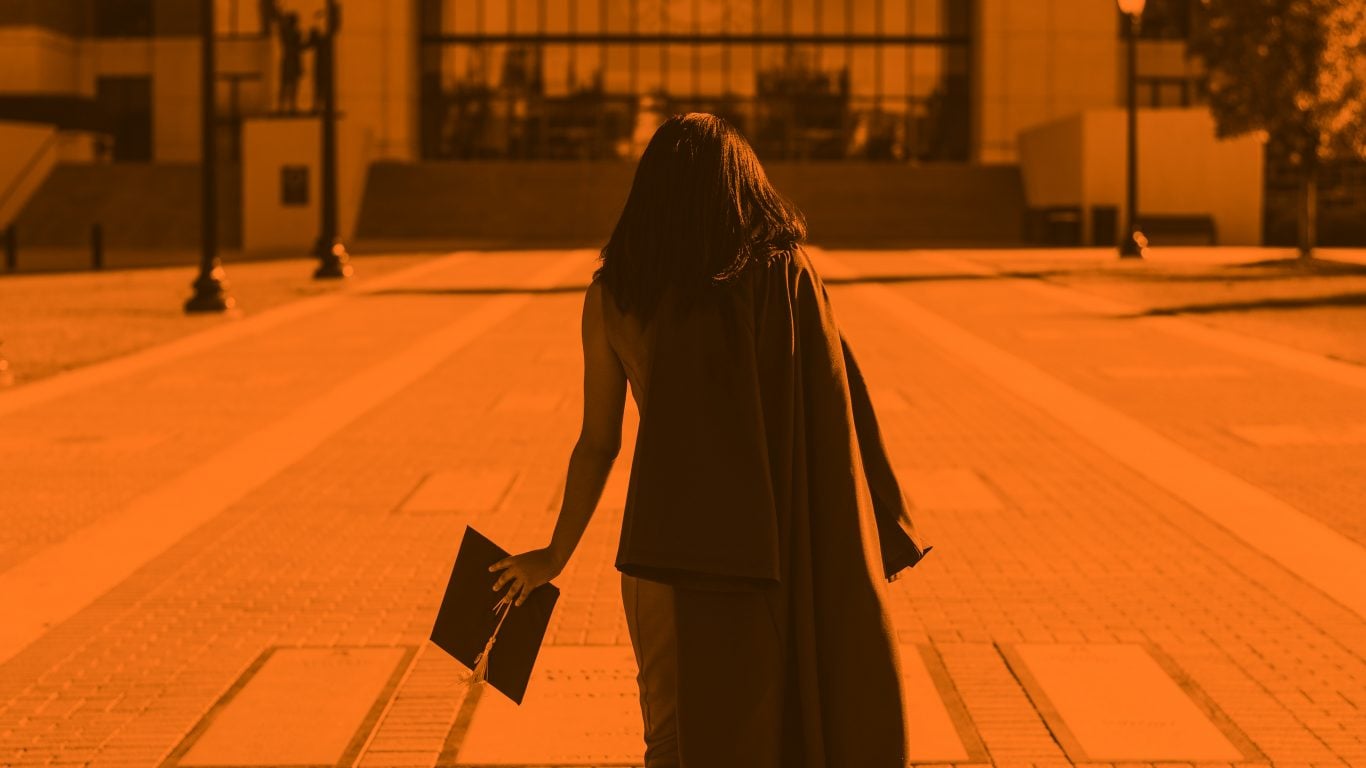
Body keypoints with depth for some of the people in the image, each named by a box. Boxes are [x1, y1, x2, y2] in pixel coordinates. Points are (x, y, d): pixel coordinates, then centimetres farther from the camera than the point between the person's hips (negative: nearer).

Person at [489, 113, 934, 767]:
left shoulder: (612, 294, 0)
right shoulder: (788, 272, -3)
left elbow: (598, 443, 3)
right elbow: (837, 412, -5)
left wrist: (556, 556, 16)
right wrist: (883, 532, 3)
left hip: (670, 538, 0)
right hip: (774, 541, 0)